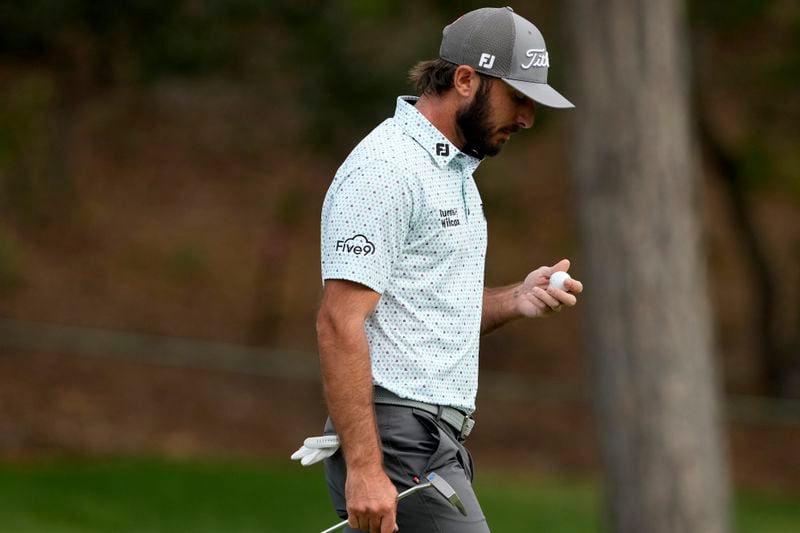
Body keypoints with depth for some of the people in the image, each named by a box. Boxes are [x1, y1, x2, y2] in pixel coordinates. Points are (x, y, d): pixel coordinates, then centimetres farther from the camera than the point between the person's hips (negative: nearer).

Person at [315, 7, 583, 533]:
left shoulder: (454, 169, 19)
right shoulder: (386, 169, -14)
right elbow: (340, 323, -20)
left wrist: (515, 300, 8)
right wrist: (363, 466, -25)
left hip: (435, 441, 10)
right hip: (401, 448, -10)